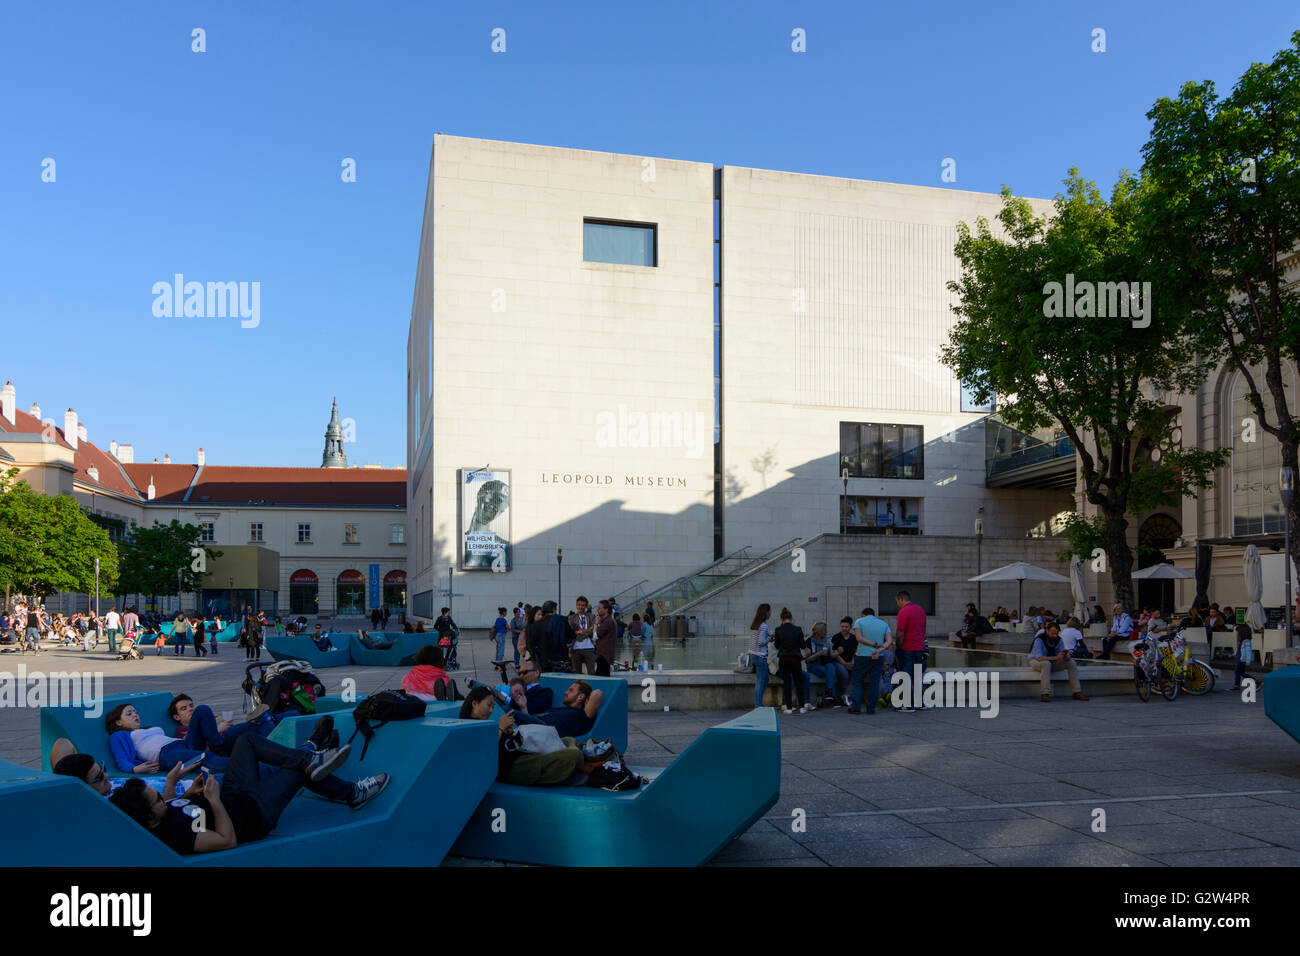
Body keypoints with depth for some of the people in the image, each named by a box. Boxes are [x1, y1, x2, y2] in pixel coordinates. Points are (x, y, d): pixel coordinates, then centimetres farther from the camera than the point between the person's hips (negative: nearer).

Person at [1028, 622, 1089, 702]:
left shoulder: (1059, 639, -9)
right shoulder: (1039, 640, -26)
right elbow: (1039, 658, -36)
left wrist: (1067, 656, -34)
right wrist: (1055, 657, -44)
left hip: (1052, 662, 6)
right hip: (1036, 661, -6)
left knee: (1072, 663, -11)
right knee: (1046, 664, -39)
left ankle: (1076, 693, -10)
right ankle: (1045, 694, -40)